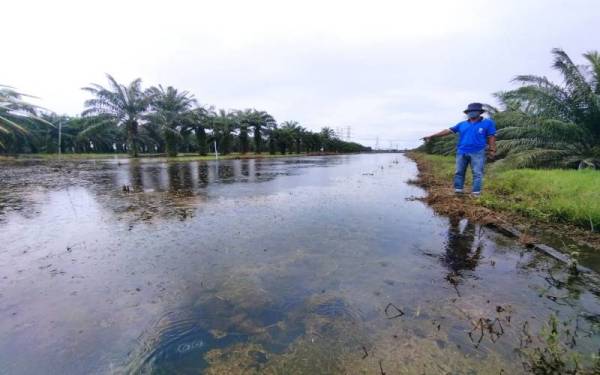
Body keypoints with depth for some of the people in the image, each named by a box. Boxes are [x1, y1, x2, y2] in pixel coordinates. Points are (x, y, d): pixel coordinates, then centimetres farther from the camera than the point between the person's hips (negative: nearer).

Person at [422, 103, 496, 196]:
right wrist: (431, 136, 2)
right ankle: (458, 191, 12)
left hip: (477, 153, -3)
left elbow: (491, 137, 2)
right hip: (461, 152, 3)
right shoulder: (462, 124, 11)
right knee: (459, 172, 4)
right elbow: (448, 131, 8)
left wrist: (492, 151, -4)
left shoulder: (488, 122, 3)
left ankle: (476, 194, 0)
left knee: (477, 173, -3)